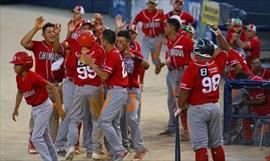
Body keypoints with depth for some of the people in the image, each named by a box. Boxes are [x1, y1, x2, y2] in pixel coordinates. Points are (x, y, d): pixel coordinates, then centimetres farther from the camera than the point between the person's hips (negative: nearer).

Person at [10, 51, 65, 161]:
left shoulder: (34, 77, -28)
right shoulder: (19, 78, -4)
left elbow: (53, 88, -25)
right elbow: (20, 93, 16)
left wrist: (60, 108, -26)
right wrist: (16, 109, 16)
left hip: (44, 107, -9)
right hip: (35, 109, 9)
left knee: (36, 138, -13)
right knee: (44, 137, 19)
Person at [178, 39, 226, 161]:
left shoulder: (192, 68, -18)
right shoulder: (217, 64, -2)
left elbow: (184, 91, -15)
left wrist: (181, 105, 2)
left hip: (197, 109, -6)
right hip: (215, 107, 6)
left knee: (200, 146, -5)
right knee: (216, 145, 16)